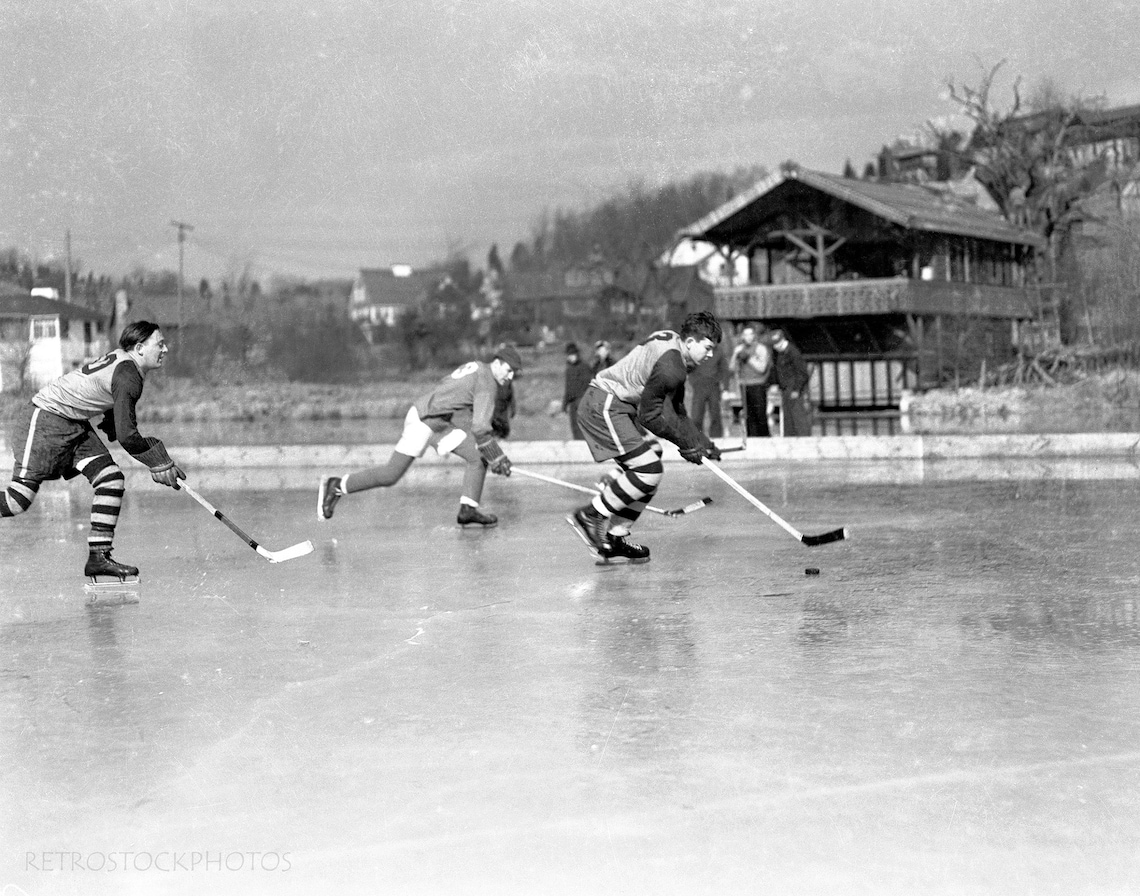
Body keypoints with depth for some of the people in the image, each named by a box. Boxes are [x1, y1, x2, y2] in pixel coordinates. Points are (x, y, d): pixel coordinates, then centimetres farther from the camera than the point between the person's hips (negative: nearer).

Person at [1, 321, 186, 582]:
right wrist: (159, 461, -14)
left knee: (111, 480, -4)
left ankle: (99, 557, -3)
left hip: (75, 424, 10)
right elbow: (126, 436, -25)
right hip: (45, 421, -10)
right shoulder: (128, 377, -22)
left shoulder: (122, 358, 7)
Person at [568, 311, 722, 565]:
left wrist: (703, 443, 15)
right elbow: (649, 415, -16)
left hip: (617, 407, 11)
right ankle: (590, 516, -6)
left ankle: (613, 540, 12)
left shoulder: (673, 345, 14)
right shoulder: (670, 367, -20)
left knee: (649, 472, 10)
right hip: (604, 407, -11)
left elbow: (676, 413, 21)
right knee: (648, 471, -15)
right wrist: (687, 444, -6)